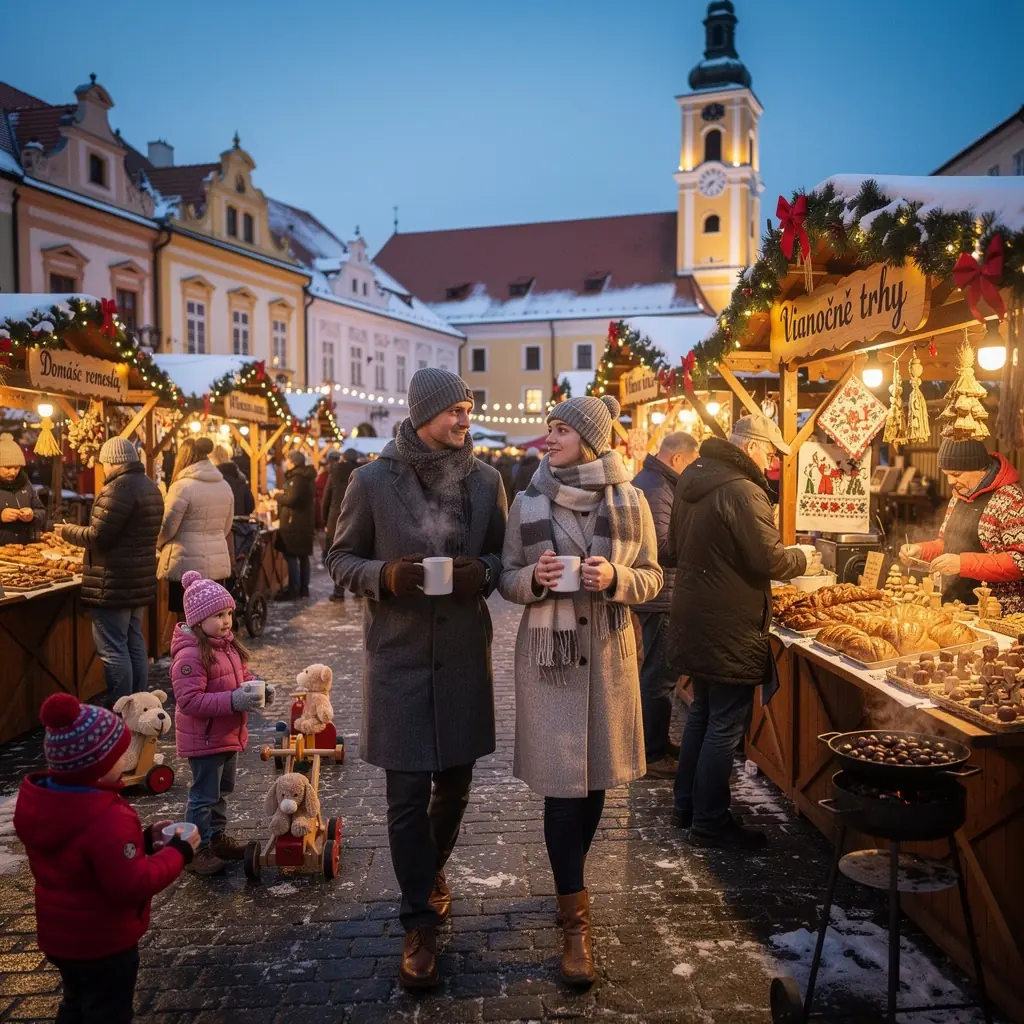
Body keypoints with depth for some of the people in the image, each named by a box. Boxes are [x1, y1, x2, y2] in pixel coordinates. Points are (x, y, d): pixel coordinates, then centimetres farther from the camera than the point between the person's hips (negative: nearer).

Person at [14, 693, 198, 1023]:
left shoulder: (44, 799, -7)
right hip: (102, 942, -8)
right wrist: (178, 852, -20)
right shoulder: (107, 820, -36)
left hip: (60, 934, 8)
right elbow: (133, 885, -32)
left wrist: (144, 839, -3)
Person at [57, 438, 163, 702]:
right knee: (134, 644, 15)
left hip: (114, 583, -10)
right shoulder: (150, 487, 14)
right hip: (140, 580, 10)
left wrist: (67, 531, -2)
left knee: (113, 649, -4)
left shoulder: (119, 488, -17)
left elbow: (99, 536, -19)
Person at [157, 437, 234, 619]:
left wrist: (158, 544, 11)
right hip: (218, 563, 7)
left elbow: (166, 528, -9)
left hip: (188, 564, -6)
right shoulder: (224, 486, 9)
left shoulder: (182, 486, -13)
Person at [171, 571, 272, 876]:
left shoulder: (228, 644, 5)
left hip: (228, 734, 9)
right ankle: (197, 849, 16)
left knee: (222, 790, 22)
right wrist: (232, 701, -34)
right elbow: (189, 700, -29)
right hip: (203, 739, -9)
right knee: (204, 796, 3)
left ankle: (217, 836, 38)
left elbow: (243, 675, 17)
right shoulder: (190, 655, -25)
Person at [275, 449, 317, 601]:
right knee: (303, 556, 13)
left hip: (294, 523, -10)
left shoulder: (297, 478, -17)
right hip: (306, 522, 10)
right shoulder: (307, 476, 14)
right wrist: (284, 494, 9)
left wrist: (278, 495, -5)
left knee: (291, 556, -7)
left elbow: (291, 499, -22)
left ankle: (293, 590, -7)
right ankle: (304, 588, 19)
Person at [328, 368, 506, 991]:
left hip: (465, 654, 3)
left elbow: (503, 557, 9)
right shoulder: (373, 480, -6)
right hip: (399, 655, -2)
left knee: (455, 782, 15)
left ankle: (433, 869, 45)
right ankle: (420, 923, 18)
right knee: (408, 793, 1)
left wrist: (483, 570, -14)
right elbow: (340, 558, 2)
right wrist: (385, 575, -18)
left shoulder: (486, 480, 0)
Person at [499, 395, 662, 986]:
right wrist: (534, 578, -17)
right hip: (549, 655, -1)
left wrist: (616, 578, -16)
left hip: (609, 654, 1)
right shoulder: (528, 502, -1)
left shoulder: (630, 502, -1)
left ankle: (571, 881, 36)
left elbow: (652, 577, 4)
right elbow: (507, 581, 5)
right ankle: (576, 918, 9)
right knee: (561, 783, -2)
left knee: (596, 776, 12)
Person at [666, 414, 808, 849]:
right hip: (729, 628, -9)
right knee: (726, 726, 1)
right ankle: (710, 822, 10)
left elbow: (675, 549, 19)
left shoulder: (691, 482, 11)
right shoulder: (742, 491, -19)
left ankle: (686, 805, 30)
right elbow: (769, 559, -20)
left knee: (702, 713, 20)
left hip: (694, 618, 10)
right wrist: (800, 558, -1)